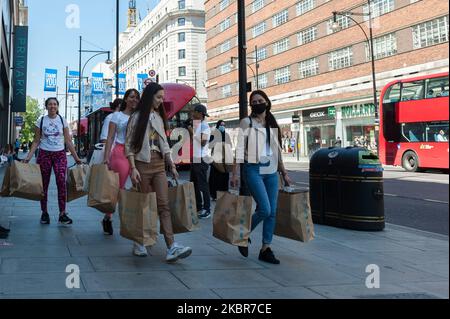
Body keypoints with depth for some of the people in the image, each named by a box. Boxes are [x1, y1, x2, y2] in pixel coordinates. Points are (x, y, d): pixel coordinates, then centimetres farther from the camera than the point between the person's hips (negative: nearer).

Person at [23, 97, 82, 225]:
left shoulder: (62, 120, 4)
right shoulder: (41, 121, 3)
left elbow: (68, 141, 7)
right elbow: (36, 141, 4)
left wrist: (76, 157, 3)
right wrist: (28, 157, -7)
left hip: (60, 154, 0)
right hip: (44, 154, 1)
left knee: (61, 181, -16)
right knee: (44, 184, 4)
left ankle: (62, 213, -15)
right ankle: (44, 213, 16)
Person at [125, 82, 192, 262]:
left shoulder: (159, 117, 17)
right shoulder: (137, 117, 0)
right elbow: (129, 145, -4)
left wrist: (172, 165, 13)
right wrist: (133, 168, -14)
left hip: (159, 165, 4)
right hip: (143, 164, -4)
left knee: (164, 205, -7)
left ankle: (172, 248, -16)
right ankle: (139, 243, 18)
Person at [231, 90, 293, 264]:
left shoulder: (273, 124, 15)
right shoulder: (247, 122, 1)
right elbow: (239, 149, -4)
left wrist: (284, 173, 17)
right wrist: (234, 174, -11)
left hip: (271, 171, 5)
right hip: (253, 169, -5)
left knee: (272, 212, 1)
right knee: (264, 210, -14)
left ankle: (265, 249, 10)